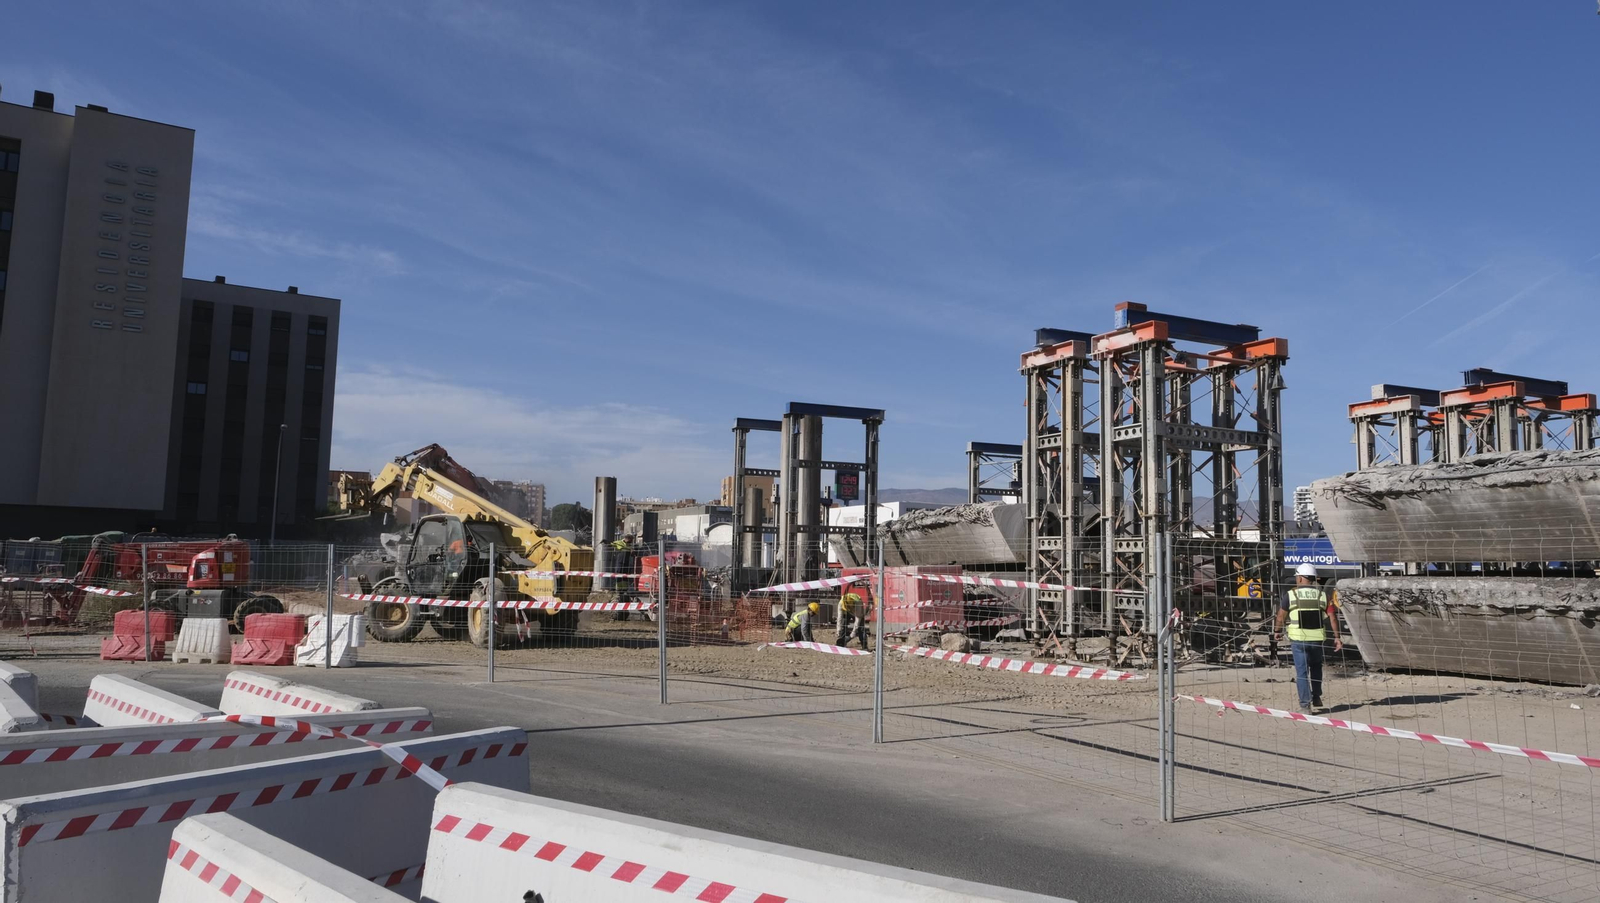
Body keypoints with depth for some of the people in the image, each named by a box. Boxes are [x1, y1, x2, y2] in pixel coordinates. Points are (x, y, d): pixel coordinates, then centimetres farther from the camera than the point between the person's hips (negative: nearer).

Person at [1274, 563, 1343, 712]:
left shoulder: (1291, 595, -5)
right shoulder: (1322, 596, 2)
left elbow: (1281, 616, 4)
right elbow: (1332, 617, -2)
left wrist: (1277, 631, 21)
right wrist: (1337, 637, 4)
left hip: (1298, 640, -3)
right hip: (1317, 639, 3)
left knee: (1302, 672, 3)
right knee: (1316, 667, 25)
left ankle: (1305, 704, -1)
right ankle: (1316, 698, 25)